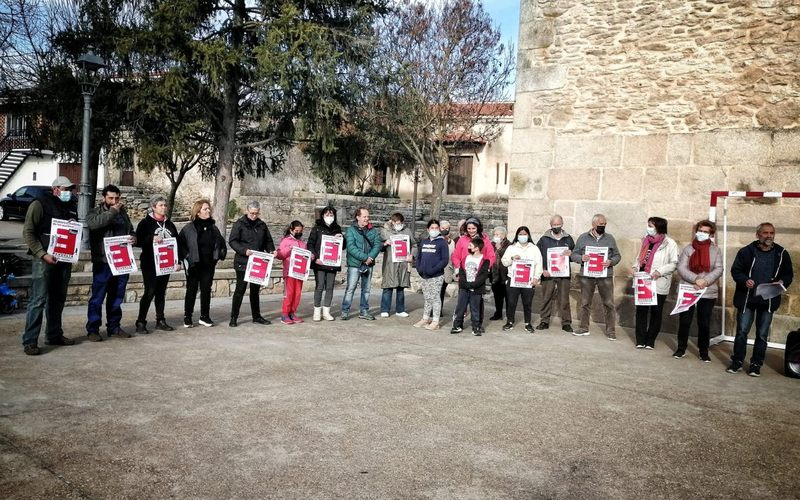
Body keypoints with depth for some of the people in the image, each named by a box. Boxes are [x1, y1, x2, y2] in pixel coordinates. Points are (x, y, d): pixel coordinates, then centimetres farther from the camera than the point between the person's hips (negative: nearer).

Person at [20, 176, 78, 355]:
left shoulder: (71, 207, 14)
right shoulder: (40, 204, -5)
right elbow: (28, 232, -9)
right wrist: (42, 254, -17)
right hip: (44, 259, -7)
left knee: (58, 299, 13)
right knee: (38, 299, -9)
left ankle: (54, 335, 24)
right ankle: (30, 341, -6)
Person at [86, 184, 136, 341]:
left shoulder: (123, 213, 16)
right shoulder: (95, 212, 0)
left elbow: (131, 230, 26)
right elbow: (93, 223, -23)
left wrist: (133, 237, 3)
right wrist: (112, 211, -21)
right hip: (103, 262, -5)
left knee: (116, 297, 12)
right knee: (97, 297, -2)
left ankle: (114, 327, 21)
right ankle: (92, 329, 5)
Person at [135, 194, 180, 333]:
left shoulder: (169, 224, 14)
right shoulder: (146, 222, -2)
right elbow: (138, 241, -9)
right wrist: (152, 239, -25)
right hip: (150, 264, -5)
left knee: (161, 292, 9)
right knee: (150, 292, -9)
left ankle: (160, 321, 16)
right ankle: (140, 323, -3)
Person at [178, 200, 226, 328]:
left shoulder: (213, 227, 10)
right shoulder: (189, 228, -6)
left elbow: (221, 242, 19)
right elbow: (180, 244, -7)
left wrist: (221, 253, 6)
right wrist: (185, 256, -13)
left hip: (209, 265, 4)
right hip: (193, 265, -4)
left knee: (206, 290, 8)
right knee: (192, 290, 3)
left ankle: (205, 316, 18)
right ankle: (187, 317, 13)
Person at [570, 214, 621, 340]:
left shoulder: (610, 238, 7)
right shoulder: (583, 238, 6)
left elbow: (617, 255, 9)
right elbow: (574, 254, 7)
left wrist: (611, 262, -11)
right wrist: (581, 258, -15)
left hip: (605, 276, 0)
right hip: (586, 276, 0)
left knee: (608, 304, -1)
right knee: (585, 303, 8)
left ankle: (611, 331, 8)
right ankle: (584, 328, 20)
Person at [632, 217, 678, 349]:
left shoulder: (670, 243, -9)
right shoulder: (646, 240, 10)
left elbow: (674, 263, -11)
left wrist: (660, 271, -22)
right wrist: (636, 267, 0)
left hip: (658, 284, -5)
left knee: (656, 313, 7)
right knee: (641, 311, 5)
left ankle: (650, 341, 15)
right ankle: (640, 340, 12)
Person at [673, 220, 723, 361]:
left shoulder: (715, 250, 4)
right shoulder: (688, 248, 2)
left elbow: (718, 269, -3)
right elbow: (681, 268, -6)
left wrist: (706, 281, -19)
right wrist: (696, 279, -19)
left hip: (708, 292, 0)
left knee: (704, 324, 7)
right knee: (684, 321, 5)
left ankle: (703, 351, 19)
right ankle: (681, 349, 18)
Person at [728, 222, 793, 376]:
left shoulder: (782, 254, 3)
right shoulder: (746, 251, -2)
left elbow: (789, 274, 10)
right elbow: (735, 271, 1)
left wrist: (782, 282, -11)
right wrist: (745, 281, -18)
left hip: (768, 300, 1)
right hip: (746, 299, -1)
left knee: (762, 334, 8)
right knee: (742, 331, 4)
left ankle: (756, 364, 18)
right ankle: (737, 361, 15)